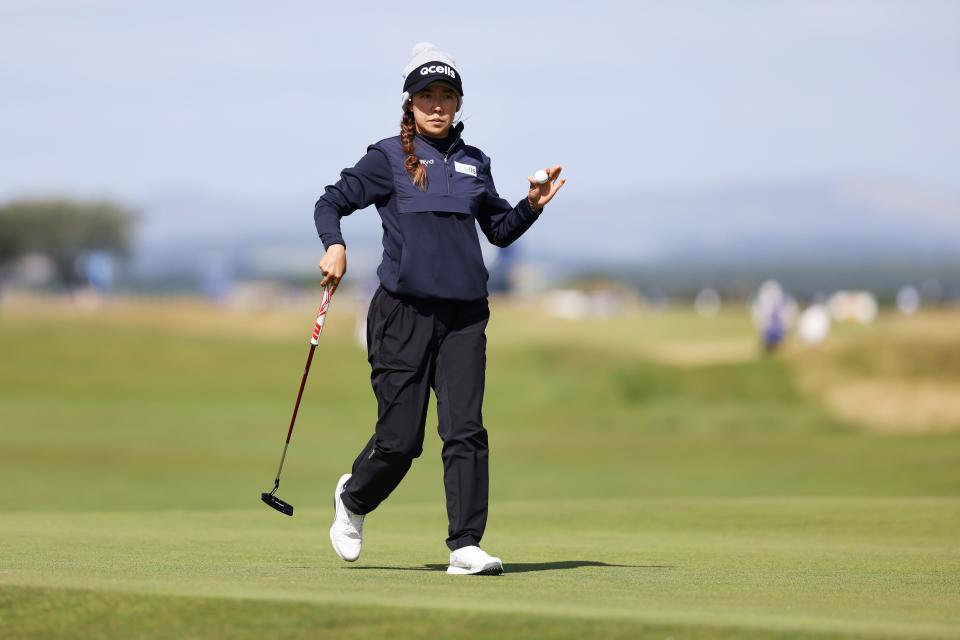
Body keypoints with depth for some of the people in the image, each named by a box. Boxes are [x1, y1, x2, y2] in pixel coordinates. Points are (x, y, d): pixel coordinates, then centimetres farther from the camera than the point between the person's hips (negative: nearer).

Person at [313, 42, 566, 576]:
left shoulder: (473, 163, 14)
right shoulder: (388, 158, 2)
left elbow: (500, 229, 23)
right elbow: (330, 202, 5)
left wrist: (533, 205, 5)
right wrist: (334, 246, -13)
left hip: (464, 316, 3)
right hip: (403, 312, -3)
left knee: (466, 431, -9)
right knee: (400, 439, -1)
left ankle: (465, 547, -8)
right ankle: (353, 497, 30)